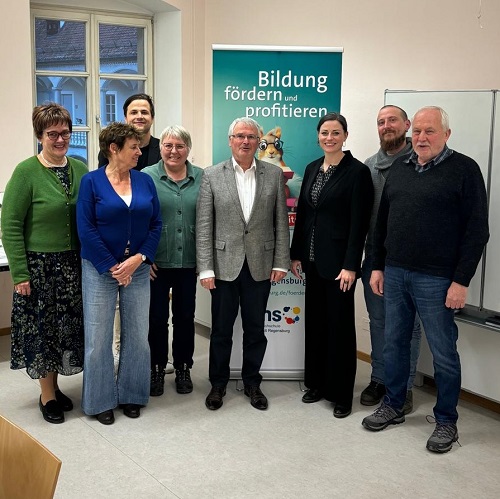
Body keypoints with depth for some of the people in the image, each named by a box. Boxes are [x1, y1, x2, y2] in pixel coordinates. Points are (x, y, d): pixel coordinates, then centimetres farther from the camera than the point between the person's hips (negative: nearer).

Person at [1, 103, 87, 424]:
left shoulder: (80, 169, 3)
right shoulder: (26, 172, -11)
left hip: (74, 265, 5)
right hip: (40, 265, -4)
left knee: (67, 327, 13)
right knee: (43, 329, 7)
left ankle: (54, 385, 32)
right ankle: (48, 396, 23)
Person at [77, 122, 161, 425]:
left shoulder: (145, 181, 5)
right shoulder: (92, 181, -5)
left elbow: (156, 224, 3)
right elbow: (86, 229, -10)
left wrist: (139, 258, -10)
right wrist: (112, 267, -12)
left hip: (138, 269, 3)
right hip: (100, 270, -3)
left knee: (138, 335, 8)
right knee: (99, 337, 3)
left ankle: (132, 395, 25)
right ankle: (101, 400, 20)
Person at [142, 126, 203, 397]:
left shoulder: (201, 178, 3)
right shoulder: (146, 177, -2)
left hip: (189, 261, 2)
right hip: (156, 262, -1)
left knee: (185, 316, 11)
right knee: (156, 317, 7)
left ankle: (183, 368, 27)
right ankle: (157, 369, 24)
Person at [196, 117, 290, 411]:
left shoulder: (274, 174, 3)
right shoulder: (212, 176, -1)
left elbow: (281, 221, 3)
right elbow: (204, 226, -3)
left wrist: (281, 262, -1)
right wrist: (205, 268, -8)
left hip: (260, 266, 1)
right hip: (225, 265, -1)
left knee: (255, 329, 12)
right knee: (221, 329, 10)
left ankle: (252, 382, 30)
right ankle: (218, 384, 28)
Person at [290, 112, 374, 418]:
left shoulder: (357, 171, -10)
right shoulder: (312, 168, 10)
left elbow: (359, 223, -13)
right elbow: (302, 214, 12)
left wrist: (350, 265, -17)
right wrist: (296, 254, 9)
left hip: (338, 260, -6)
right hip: (313, 259, 6)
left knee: (340, 325, 3)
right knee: (315, 322, 14)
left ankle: (342, 394, 16)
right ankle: (317, 383, 28)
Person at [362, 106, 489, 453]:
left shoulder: (464, 170, -6)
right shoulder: (400, 167, 11)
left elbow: (477, 230, -9)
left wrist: (461, 281, -13)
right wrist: (378, 266, 11)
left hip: (437, 279, -5)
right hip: (394, 274, 5)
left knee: (444, 352, 5)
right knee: (394, 343, 14)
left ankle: (446, 421, 21)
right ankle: (393, 406, 31)